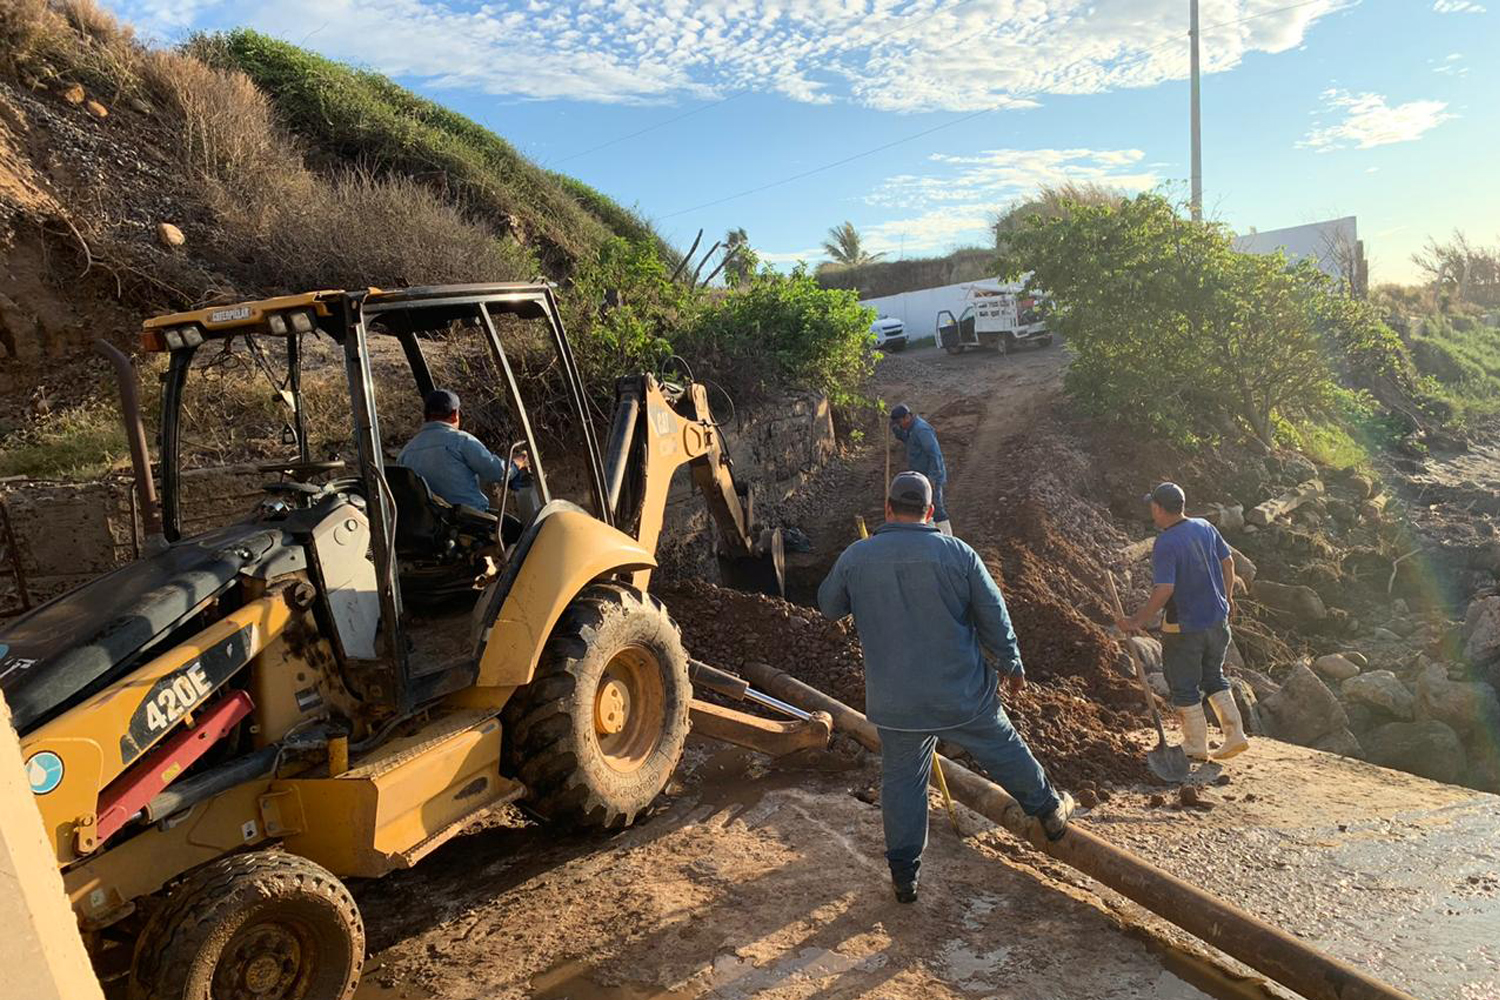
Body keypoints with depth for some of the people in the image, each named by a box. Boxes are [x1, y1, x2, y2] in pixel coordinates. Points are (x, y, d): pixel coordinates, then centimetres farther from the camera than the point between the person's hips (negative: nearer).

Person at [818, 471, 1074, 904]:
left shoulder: (855, 557, -8)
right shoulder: (957, 553, -10)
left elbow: (828, 606, 9)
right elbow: (994, 617, -3)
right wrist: (1012, 664, 12)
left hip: (894, 702, 0)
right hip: (963, 694, 0)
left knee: (901, 779, 14)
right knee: (1004, 751, 23)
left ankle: (904, 875, 22)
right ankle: (1050, 811, 45)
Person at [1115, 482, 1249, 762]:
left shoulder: (1165, 544, -23)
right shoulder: (1205, 527, -1)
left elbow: (1164, 590, -29)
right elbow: (1227, 562, 11)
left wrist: (1139, 621, -21)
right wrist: (1227, 597, 25)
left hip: (1184, 627, -7)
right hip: (1217, 619, 7)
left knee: (1184, 687, 10)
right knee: (1213, 678, 24)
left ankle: (1196, 746, 21)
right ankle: (1235, 735, 23)